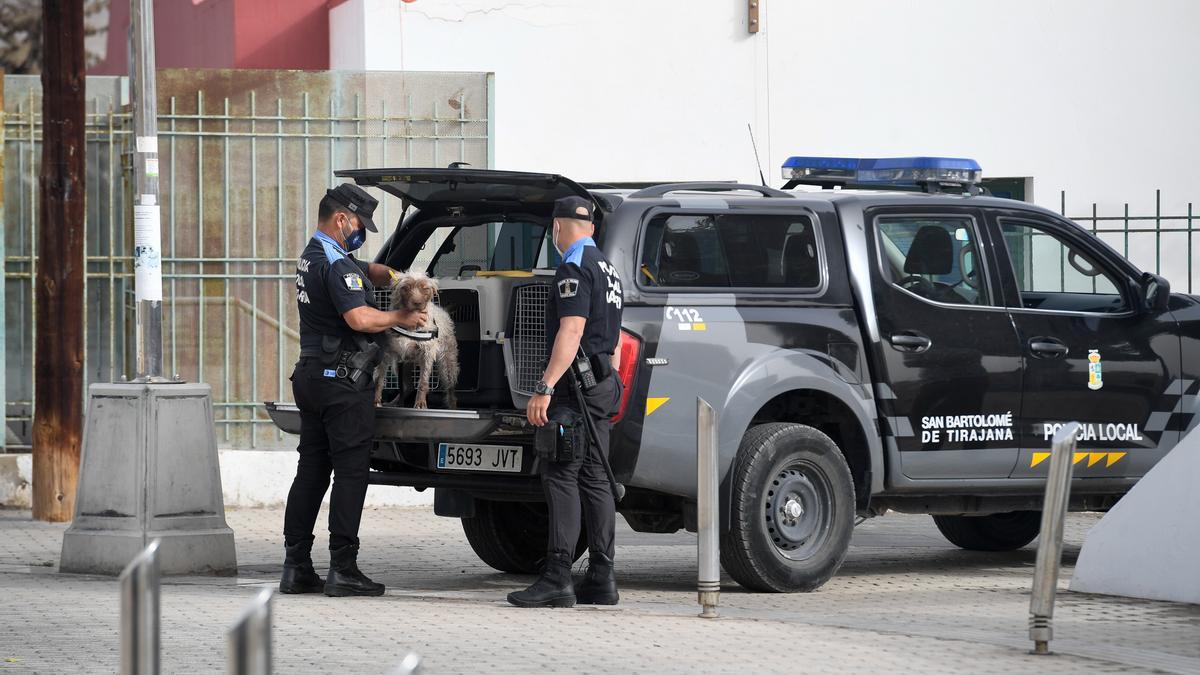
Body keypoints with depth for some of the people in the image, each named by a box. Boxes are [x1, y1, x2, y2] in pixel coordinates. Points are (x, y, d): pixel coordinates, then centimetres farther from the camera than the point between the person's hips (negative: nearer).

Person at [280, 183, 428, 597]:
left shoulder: (311, 257, 17)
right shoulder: (336, 264, -15)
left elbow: (369, 271, 28)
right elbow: (359, 318, -26)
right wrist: (400, 318, -11)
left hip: (310, 375, 10)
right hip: (342, 378, -10)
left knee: (311, 470, 10)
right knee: (350, 471, -7)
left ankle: (296, 567, 8)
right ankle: (343, 570, -10)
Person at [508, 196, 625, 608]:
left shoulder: (575, 268, -12)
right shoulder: (606, 268, 19)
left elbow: (571, 331, -22)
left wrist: (545, 388, -25)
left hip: (577, 385, -10)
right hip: (603, 383, 10)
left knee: (561, 477, -12)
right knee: (595, 479, 10)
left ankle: (558, 578, -17)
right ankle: (601, 578, 10)